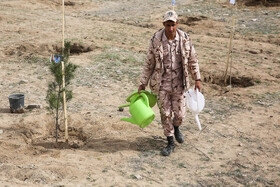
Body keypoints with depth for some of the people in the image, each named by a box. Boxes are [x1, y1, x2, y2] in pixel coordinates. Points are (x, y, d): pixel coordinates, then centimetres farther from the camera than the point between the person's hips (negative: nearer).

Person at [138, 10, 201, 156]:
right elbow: (149, 63, -2)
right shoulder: (156, 40, -11)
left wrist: (197, 80, 4)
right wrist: (143, 83, 0)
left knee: (180, 114, 6)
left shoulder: (185, 39, -8)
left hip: (179, 84, 1)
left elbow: (192, 60, 4)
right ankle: (170, 143, 25)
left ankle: (176, 128, 43)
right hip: (162, 84, -1)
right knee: (165, 114, 7)